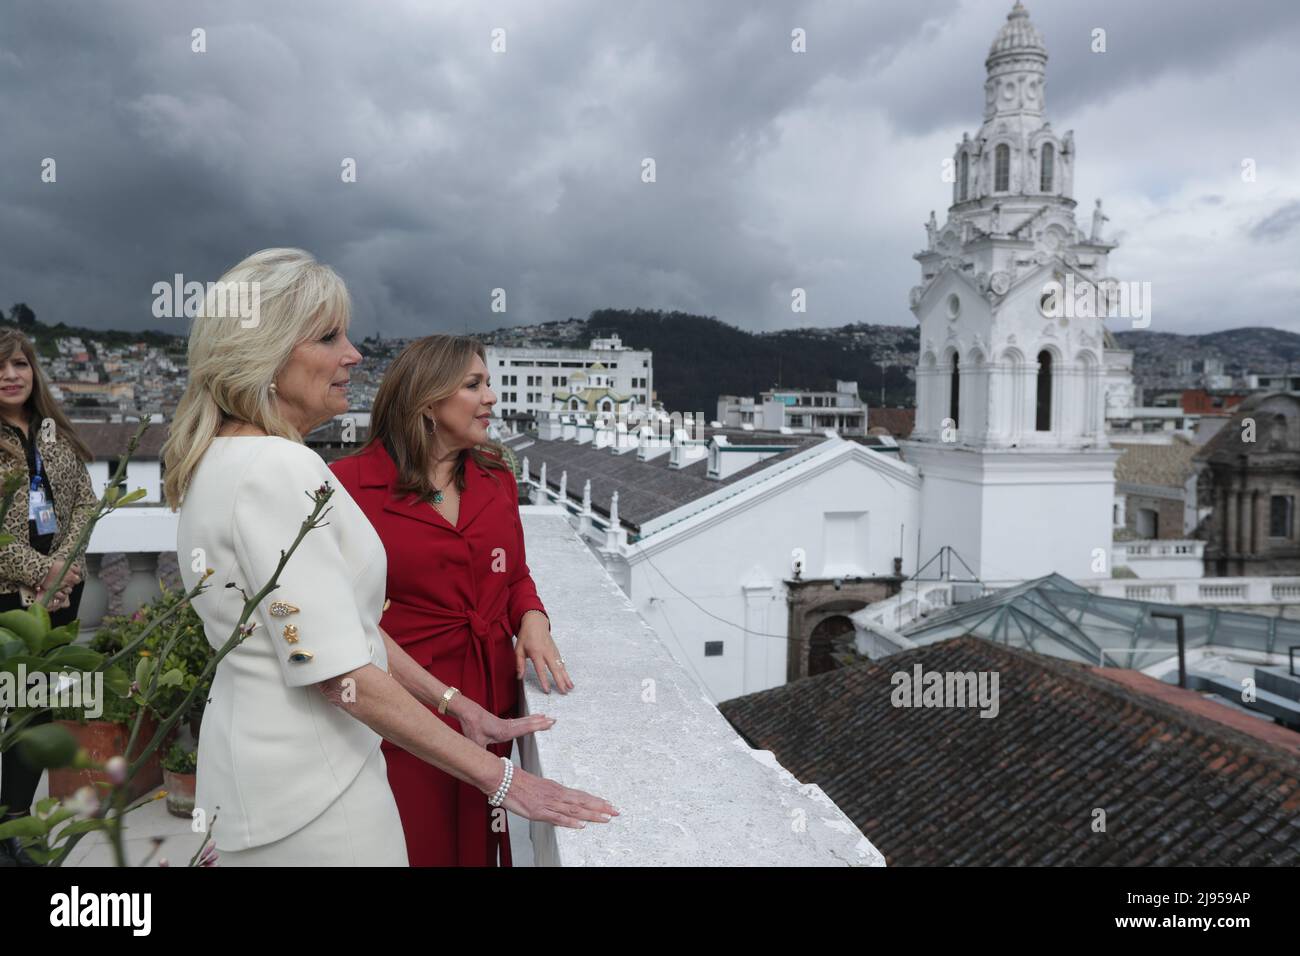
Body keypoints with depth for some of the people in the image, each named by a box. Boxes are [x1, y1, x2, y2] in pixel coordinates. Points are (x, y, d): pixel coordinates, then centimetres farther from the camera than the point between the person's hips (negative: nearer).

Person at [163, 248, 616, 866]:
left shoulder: (229, 460, 8)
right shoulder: (277, 469, -23)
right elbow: (339, 671, -26)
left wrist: (454, 704, 10)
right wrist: (499, 778, -21)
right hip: (308, 788, -9)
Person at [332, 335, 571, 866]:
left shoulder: (495, 476, 7)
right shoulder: (351, 483, -11)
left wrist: (532, 621, -5)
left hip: (491, 703, 5)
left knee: (479, 843, 18)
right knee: (413, 847, 10)